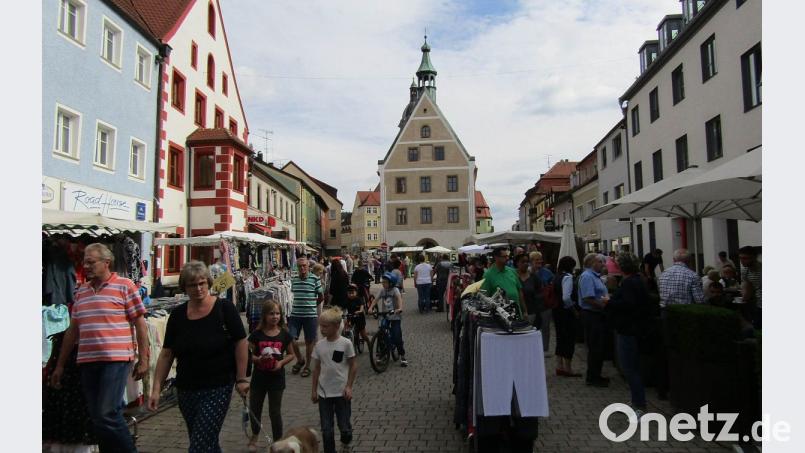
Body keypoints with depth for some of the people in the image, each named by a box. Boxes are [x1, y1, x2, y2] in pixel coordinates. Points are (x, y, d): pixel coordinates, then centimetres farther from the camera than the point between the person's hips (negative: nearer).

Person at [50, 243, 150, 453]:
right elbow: (72, 330, 20)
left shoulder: (124, 286, -3)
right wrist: (60, 365, 19)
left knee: (107, 414, -9)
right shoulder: (80, 292, 15)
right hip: (87, 362, 6)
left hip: (116, 359, -6)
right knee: (96, 418, 10)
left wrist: (143, 360, -8)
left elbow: (140, 325, -4)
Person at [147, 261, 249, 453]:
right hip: (186, 390, 5)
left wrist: (241, 379, -10)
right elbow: (166, 354, 5)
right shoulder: (177, 315, 2)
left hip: (217, 389, -5)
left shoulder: (225, 309, -10)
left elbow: (241, 343, -9)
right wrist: (156, 388, 1)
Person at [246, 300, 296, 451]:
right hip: (259, 377, 1)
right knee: (254, 409, 17)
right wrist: (258, 359, -22)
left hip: (276, 378, -1)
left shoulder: (284, 335, -6)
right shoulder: (257, 334, -8)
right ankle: (254, 436, 44)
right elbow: (249, 354, -4)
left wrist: (281, 362, -14)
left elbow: (291, 355, 3)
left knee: (275, 412, 7)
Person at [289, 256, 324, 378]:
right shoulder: (293, 280, 5)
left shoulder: (315, 279, -7)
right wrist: (300, 304, 10)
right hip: (295, 314, 3)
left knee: (309, 341, 6)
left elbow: (321, 296, 2)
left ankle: (307, 365, 24)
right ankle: (300, 360, 23)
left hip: (310, 315, -3)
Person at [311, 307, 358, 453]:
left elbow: (353, 366, -5)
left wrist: (349, 386, -9)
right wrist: (313, 390, 8)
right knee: (326, 430, 7)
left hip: (341, 393, -3)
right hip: (324, 393, 3)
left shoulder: (346, 343, -12)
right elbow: (316, 368, 6)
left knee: (345, 427, 8)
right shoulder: (319, 345, -1)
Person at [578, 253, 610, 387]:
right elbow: (588, 299, -24)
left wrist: (607, 298, 2)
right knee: (595, 348, -3)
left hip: (598, 315, 10)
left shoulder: (596, 276, 16)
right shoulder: (587, 276, -16)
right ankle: (592, 378, 6)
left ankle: (596, 375, 25)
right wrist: (603, 305, -16)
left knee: (599, 347, 16)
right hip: (591, 315, -10)